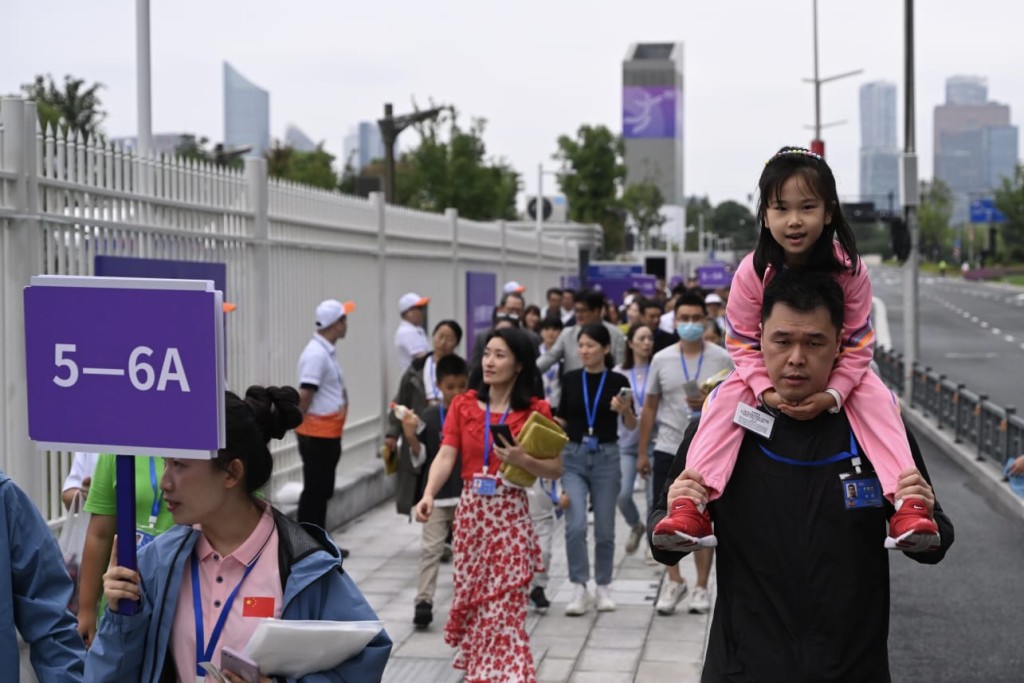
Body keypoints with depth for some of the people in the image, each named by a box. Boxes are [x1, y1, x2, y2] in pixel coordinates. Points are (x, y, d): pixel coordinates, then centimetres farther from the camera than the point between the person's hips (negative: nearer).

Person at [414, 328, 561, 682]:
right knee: (471, 598, 12)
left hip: (510, 514, -3)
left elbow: (556, 469, -2)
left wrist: (522, 460, -20)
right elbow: (445, 457, -6)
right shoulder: (463, 405, 3)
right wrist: (429, 495, -22)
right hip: (471, 512, 3)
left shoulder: (536, 410, -4)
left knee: (503, 606, -6)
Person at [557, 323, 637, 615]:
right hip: (573, 457, 1)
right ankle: (579, 589, -4)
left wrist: (626, 410, -21)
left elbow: (631, 426, -1)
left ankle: (604, 587, 23)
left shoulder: (618, 382, -2)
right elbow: (561, 420, 11)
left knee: (604, 528, 7)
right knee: (575, 525, -12)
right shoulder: (570, 379, 3)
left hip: (606, 457, -1)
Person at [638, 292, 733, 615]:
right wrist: (642, 452, 7)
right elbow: (650, 408, 9)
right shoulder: (661, 359, 5)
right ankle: (674, 581, 19)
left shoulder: (722, 359, 0)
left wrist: (710, 404, -19)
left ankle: (701, 586, 15)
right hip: (668, 449, 2)